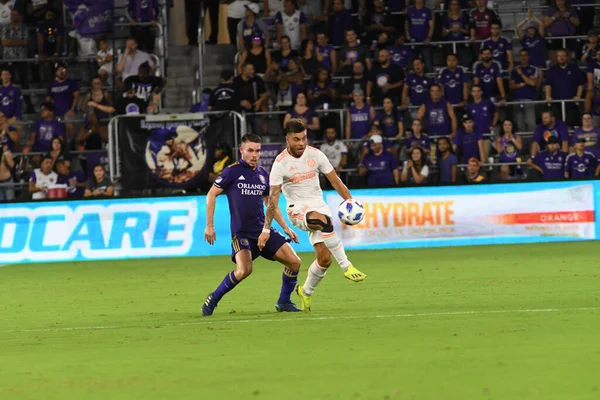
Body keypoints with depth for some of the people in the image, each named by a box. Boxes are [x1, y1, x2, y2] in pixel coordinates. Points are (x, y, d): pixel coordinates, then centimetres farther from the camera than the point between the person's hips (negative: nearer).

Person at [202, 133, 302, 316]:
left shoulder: (263, 174, 11)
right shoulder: (232, 171, -6)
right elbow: (211, 195, -2)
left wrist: (286, 227, 20)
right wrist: (209, 225, -6)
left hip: (263, 230, 6)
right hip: (241, 232, -6)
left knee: (294, 261, -4)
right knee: (244, 270, -27)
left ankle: (284, 302, 15)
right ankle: (213, 299, -5)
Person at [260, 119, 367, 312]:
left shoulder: (315, 155, 0)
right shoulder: (280, 163, -10)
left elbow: (335, 180, 8)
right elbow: (273, 198, -10)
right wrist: (266, 229, -13)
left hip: (319, 207, 4)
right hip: (297, 209, -4)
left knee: (325, 258, -7)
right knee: (322, 220, -39)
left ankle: (305, 292, 20)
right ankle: (346, 267, -36)